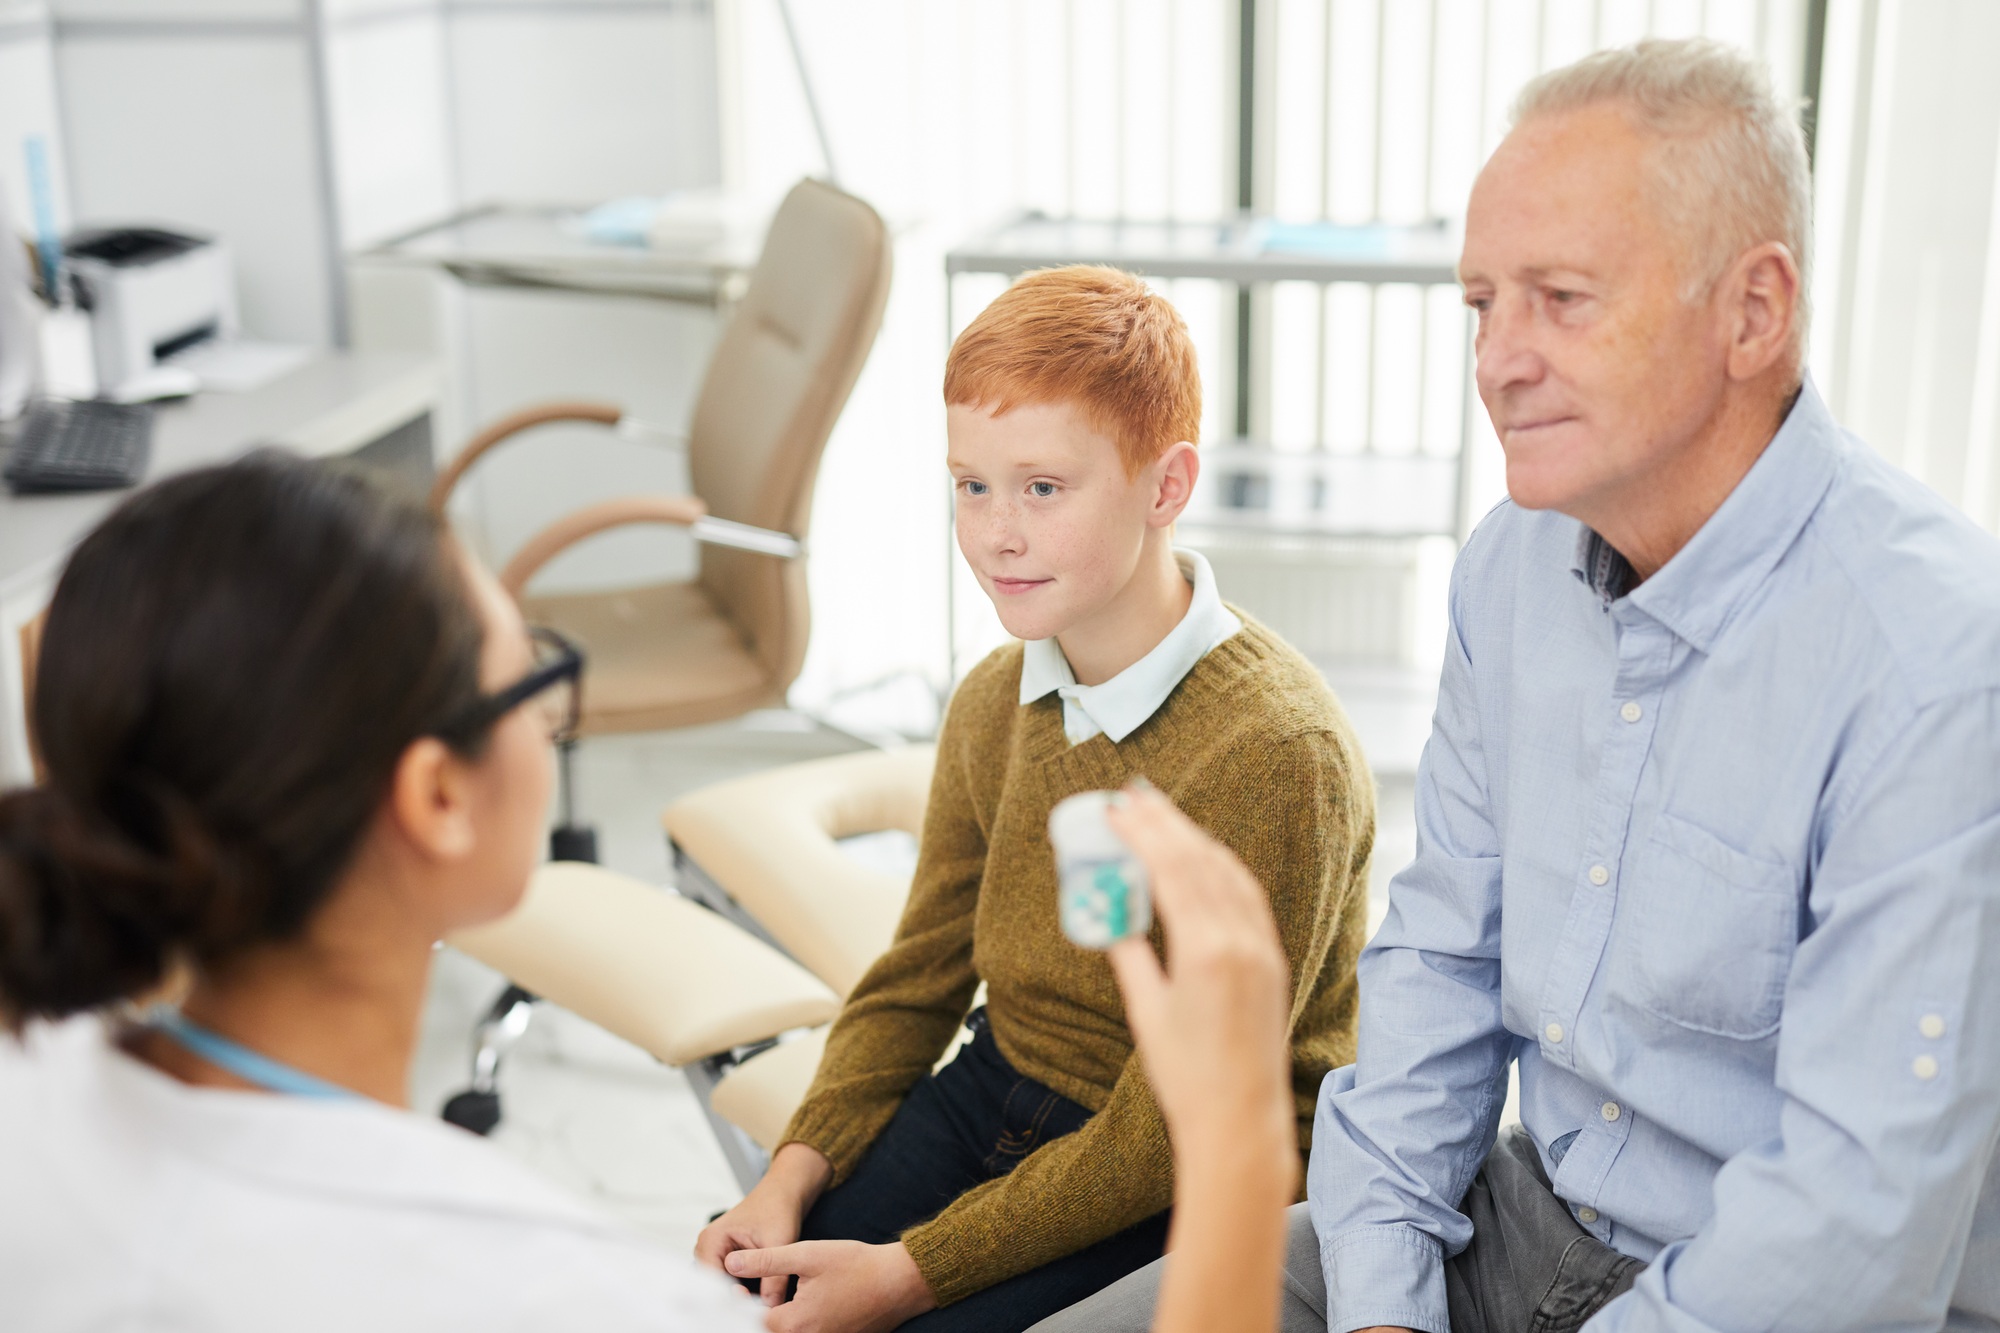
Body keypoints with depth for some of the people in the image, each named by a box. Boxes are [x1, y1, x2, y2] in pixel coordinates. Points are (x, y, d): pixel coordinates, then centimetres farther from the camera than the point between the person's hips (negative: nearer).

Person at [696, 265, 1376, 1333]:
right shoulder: (993, 706, 0)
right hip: (997, 1095, 6)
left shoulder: (1276, 753, -25)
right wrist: (795, 1172, -5)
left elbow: (1172, 1133, -22)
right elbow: (915, 981, 11)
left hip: (1194, 1198, -6)